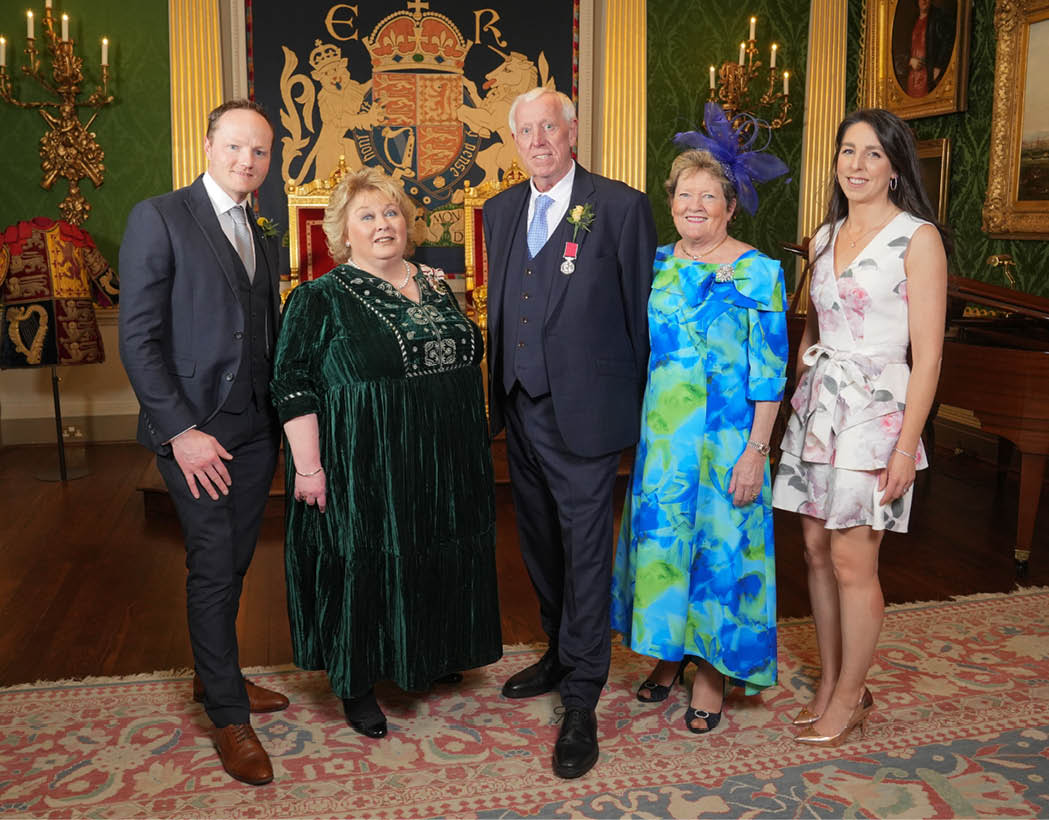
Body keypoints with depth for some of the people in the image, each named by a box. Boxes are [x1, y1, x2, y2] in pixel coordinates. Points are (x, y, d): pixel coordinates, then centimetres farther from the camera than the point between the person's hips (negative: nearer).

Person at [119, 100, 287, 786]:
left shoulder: (262, 242, 14)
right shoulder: (159, 219, -7)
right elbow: (139, 338, -12)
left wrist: (282, 420, 6)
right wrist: (181, 431, -16)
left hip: (257, 428, 6)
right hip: (196, 429, -6)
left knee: (234, 563, 15)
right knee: (214, 568, 0)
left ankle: (213, 674, 34)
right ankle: (229, 716, 14)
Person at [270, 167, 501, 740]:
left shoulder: (434, 287, 10)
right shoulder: (320, 299, -8)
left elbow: (467, 356, 18)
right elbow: (293, 386, -11)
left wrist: (470, 454, 17)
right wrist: (308, 467, -16)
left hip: (443, 471, 6)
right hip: (364, 473, -6)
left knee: (435, 564, 16)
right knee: (364, 569, 5)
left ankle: (431, 657, 39)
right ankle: (356, 686, 24)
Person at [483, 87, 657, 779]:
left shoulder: (621, 207, -8)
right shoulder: (502, 210, 10)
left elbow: (641, 313, -5)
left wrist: (634, 406, -3)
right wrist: (500, 394, 14)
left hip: (585, 410, -6)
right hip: (521, 408, 6)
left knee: (585, 553, 1)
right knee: (541, 544, 20)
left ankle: (582, 703, 14)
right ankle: (560, 654, 41)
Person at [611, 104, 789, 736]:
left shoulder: (759, 273, -9)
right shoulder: (657, 264, 6)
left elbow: (770, 372, -11)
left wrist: (755, 451, -15)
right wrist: (638, 430, 10)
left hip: (725, 438, -5)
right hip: (661, 434, 5)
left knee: (717, 543, 5)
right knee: (660, 536, 13)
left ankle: (712, 674, 22)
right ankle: (669, 654, 32)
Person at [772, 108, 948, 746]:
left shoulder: (917, 238, -6)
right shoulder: (825, 238, 13)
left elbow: (927, 353, -10)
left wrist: (906, 446, -14)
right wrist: (800, 398, 13)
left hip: (875, 408, -6)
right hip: (816, 404, 6)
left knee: (852, 561, -2)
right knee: (817, 549, 9)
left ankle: (851, 697, 15)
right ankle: (830, 682, 24)